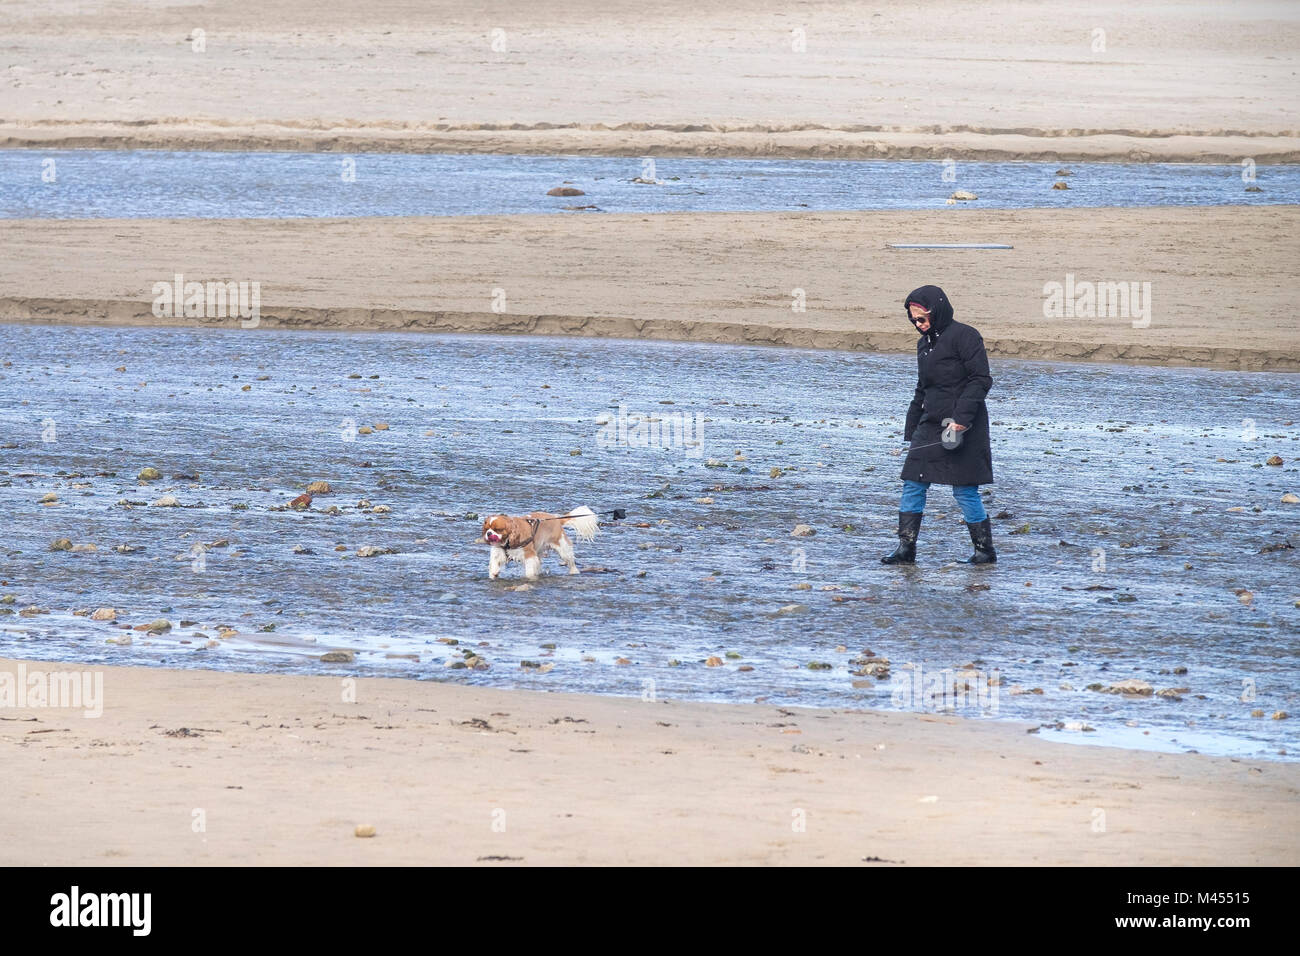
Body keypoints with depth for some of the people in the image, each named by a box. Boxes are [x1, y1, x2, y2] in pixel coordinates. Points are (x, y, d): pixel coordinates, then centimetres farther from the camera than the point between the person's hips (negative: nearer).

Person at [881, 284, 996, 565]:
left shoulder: (963, 336, -10)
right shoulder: (925, 342, 16)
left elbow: (981, 380, -14)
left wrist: (962, 417, -21)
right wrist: (911, 429, 20)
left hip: (962, 428, -8)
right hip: (930, 425, 8)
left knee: (965, 490, -4)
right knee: (913, 484, 2)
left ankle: (985, 549, 8)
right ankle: (906, 548, 5)